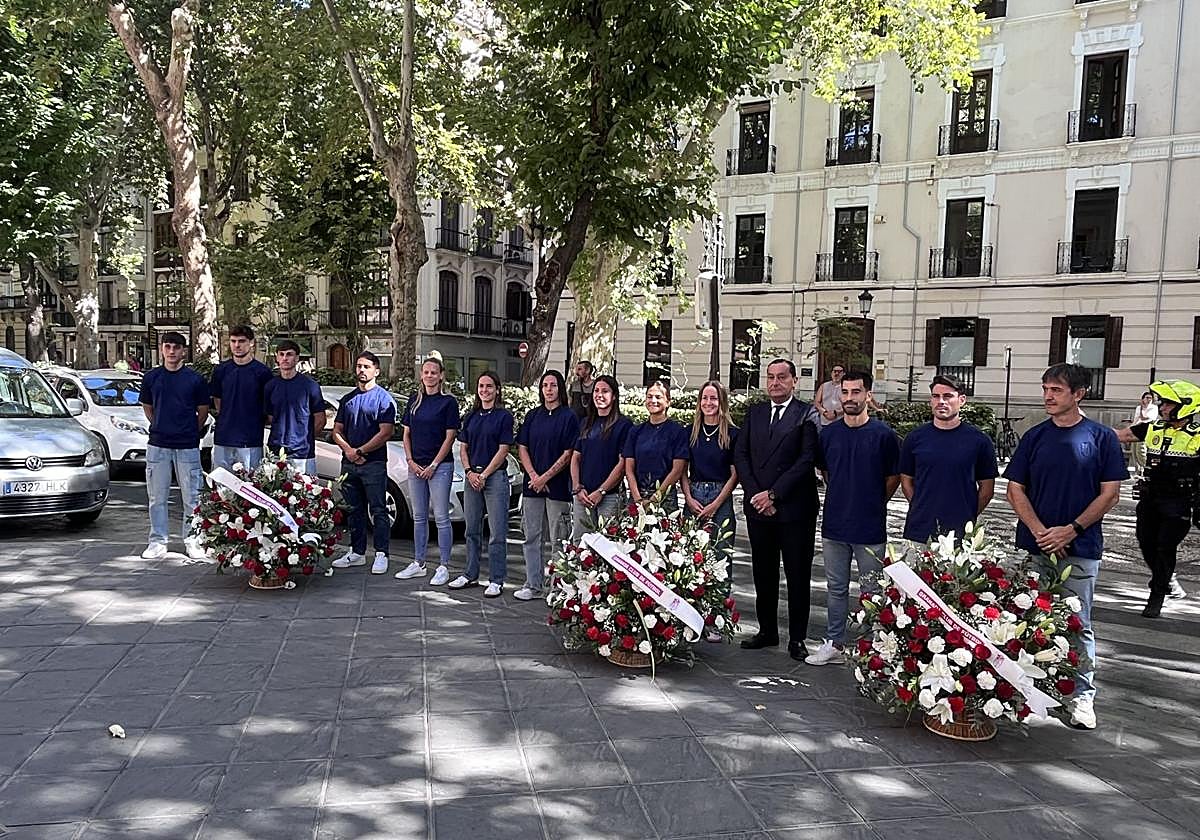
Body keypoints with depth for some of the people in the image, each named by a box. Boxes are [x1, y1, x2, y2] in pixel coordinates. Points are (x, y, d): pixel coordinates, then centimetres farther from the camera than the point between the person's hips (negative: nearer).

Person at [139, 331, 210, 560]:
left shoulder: (195, 379, -1)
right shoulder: (151, 377, 5)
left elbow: (203, 412, 8)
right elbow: (147, 408, 17)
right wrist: (161, 428, 14)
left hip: (188, 446, -2)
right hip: (157, 445, 2)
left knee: (191, 497, 3)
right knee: (157, 497, 7)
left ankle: (192, 541, 13)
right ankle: (158, 542, 16)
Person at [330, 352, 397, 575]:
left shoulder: (384, 398, -2)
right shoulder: (347, 399, 16)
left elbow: (386, 432, -11)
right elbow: (337, 430, 14)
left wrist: (360, 451, -13)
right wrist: (348, 450, -6)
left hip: (374, 463, -6)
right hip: (349, 464, 6)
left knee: (378, 510, -3)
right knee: (354, 510, 11)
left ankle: (381, 555, 0)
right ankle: (357, 552, 20)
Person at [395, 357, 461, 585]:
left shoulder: (448, 402, -4)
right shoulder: (414, 400, 12)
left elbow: (450, 437, -8)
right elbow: (407, 434, 13)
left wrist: (433, 465, -11)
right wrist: (411, 461, 0)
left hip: (439, 466, -5)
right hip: (415, 466, 6)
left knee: (441, 517, -2)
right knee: (419, 517, 12)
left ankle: (443, 566, 5)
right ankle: (418, 564, 21)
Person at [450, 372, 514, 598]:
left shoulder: (504, 416, -3)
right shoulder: (471, 416, 12)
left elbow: (503, 450, -8)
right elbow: (463, 448, 12)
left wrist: (484, 475, -11)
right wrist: (469, 472, -4)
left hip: (495, 476, -5)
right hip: (472, 476, 6)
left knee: (497, 532, -3)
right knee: (472, 529, 12)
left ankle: (496, 581, 4)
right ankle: (471, 574, 24)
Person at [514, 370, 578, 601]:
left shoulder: (569, 417, -2)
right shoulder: (532, 416, 12)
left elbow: (569, 453, -8)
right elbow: (522, 448, 8)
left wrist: (546, 477, -12)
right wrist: (533, 476, -6)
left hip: (558, 486, -5)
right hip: (532, 485, 5)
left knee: (558, 539, -1)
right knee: (531, 537, 7)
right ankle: (533, 585, 15)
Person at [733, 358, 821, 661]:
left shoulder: (807, 414, -4)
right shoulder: (754, 413, 11)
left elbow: (806, 460, -12)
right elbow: (740, 455, 5)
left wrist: (773, 494, -14)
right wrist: (755, 495, -7)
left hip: (794, 508, -4)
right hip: (758, 507, 5)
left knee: (798, 576, 5)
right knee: (763, 573, 14)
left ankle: (797, 638, 16)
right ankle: (767, 631, 27)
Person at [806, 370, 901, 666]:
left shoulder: (883, 434, -7)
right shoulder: (828, 433, 3)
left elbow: (893, 477, 4)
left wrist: (873, 505, 9)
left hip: (870, 528, -3)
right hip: (834, 525, 3)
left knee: (872, 592, 6)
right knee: (836, 589, 14)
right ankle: (834, 643, 25)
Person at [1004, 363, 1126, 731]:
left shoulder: (1101, 437, 0)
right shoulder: (1034, 437, 6)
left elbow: (1110, 493, -2)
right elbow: (1015, 489, 4)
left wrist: (1071, 530, -10)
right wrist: (1040, 531, -9)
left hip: (1080, 548, -2)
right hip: (1033, 547, 2)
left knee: (1078, 624, 3)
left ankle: (1082, 696, 13)